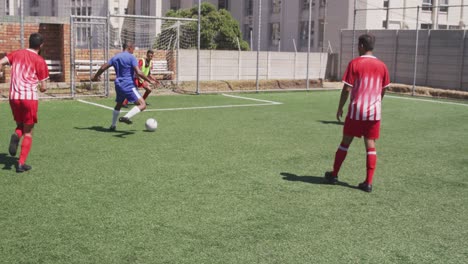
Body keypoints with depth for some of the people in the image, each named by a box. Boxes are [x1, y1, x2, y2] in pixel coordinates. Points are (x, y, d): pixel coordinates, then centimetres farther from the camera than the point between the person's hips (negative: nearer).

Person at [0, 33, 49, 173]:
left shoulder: (16, 54, 10)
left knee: (20, 125, 24)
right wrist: (43, 87, 20)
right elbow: (43, 88, -2)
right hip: (30, 98, -4)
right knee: (28, 132, 8)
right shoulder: (40, 61, -2)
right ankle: (21, 164, 0)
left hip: (14, 97, 4)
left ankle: (16, 136, -11)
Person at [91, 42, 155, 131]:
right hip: (129, 86, -8)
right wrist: (150, 81, -8)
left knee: (118, 105, 30)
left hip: (118, 85, 8)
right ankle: (126, 117, -32)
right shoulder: (131, 57, -8)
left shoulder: (115, 57, 12)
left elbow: (103, 67, 15)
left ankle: (113, 126, 33)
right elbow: (138, 72, -17)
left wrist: (96, 76, 31)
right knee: (142, 105, -12)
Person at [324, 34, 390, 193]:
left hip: (356, 111, -2)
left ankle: (334, 175, 21)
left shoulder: (354, 64, -6)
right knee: (370, 146, 4)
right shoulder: (381, 66, 6)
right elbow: (383, 90, 13)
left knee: (345, 142, 10)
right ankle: (368, 182, 1)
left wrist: (340, 108, 1)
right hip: (374, 112, 3)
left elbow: (347, 89, -8)